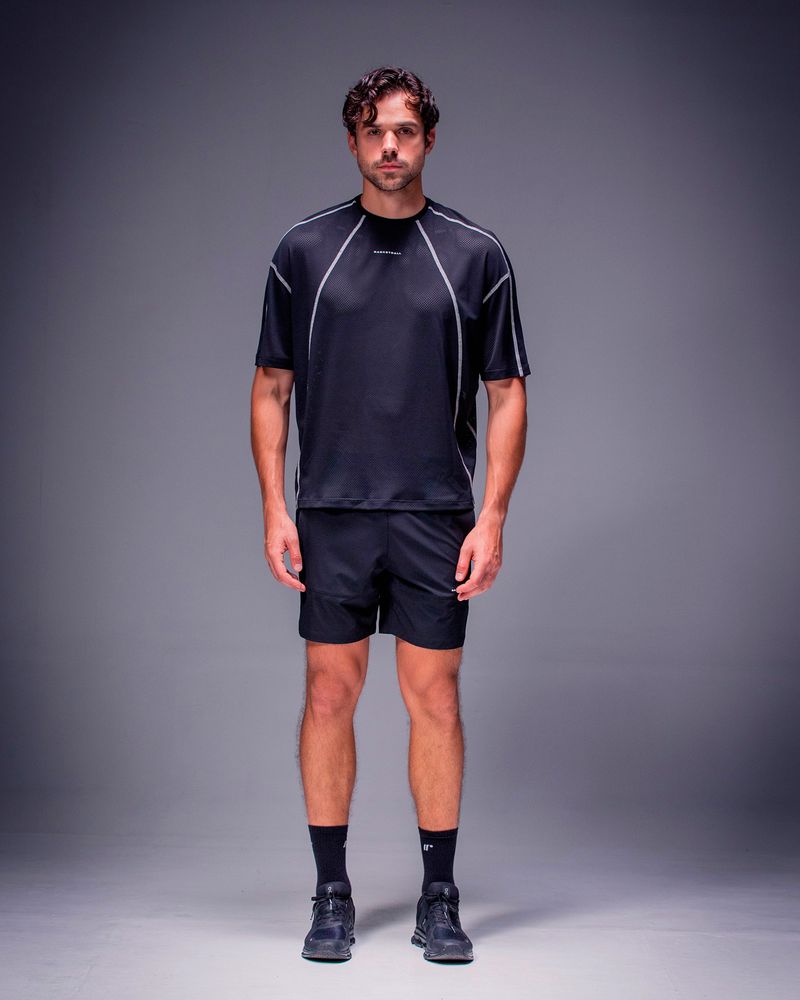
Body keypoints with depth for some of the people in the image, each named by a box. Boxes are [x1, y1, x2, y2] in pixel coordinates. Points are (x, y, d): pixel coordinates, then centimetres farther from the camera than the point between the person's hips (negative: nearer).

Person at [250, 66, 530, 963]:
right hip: (330, 516, 1)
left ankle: (439, 897, 15)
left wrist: (492, 519, -6)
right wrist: (275, 509, -2)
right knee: (329, 694, 4)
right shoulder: (303, 251, 5)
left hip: (437, 518, -1)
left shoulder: (477, 256, 2)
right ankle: (332, 893, 16)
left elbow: (506, 395, 2)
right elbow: (271, 388, 7)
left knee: (434, 698, 3)